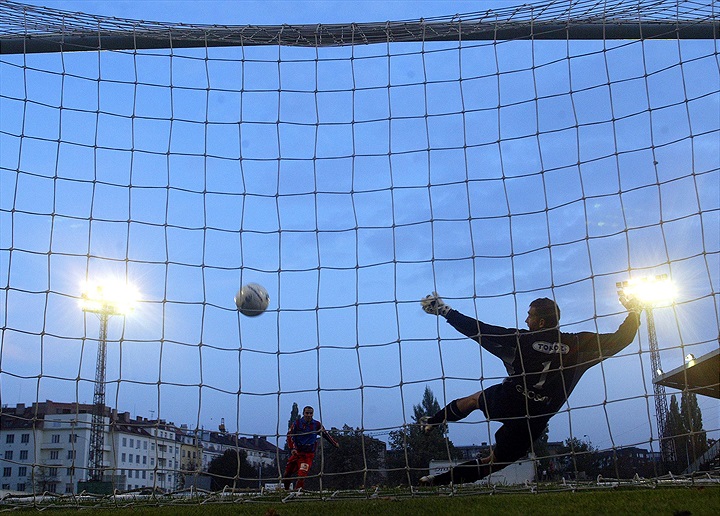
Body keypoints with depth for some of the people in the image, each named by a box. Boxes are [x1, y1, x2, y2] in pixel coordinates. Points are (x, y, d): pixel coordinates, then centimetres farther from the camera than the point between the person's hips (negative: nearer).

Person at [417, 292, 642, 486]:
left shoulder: (521, 339, -10)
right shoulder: (578, 344, -5)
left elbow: (480, 331, -7)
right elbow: (621, 339, 2)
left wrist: (445, 311, 2)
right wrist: (634, 312, 17)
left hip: (504, 403, -1)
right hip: (534, 419, 1)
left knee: (474, 399, 32)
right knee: (494, 462, 10)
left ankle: (431, 422, 43)